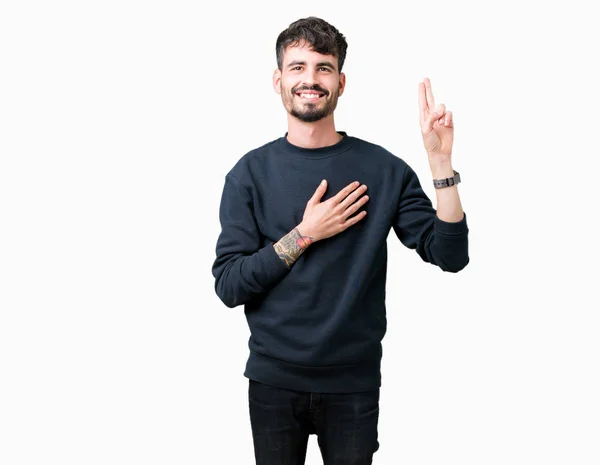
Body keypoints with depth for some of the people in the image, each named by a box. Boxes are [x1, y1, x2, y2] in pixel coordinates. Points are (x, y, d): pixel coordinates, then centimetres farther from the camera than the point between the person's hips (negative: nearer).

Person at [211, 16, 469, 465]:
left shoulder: (383, 169, -5)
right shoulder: (251, 172, -4)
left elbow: (450, 255, -10)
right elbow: (229, 285, -9)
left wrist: (441, 160, -20)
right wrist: (305, 234, -17)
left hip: (355, 382, 0)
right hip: (274, 379, 1)